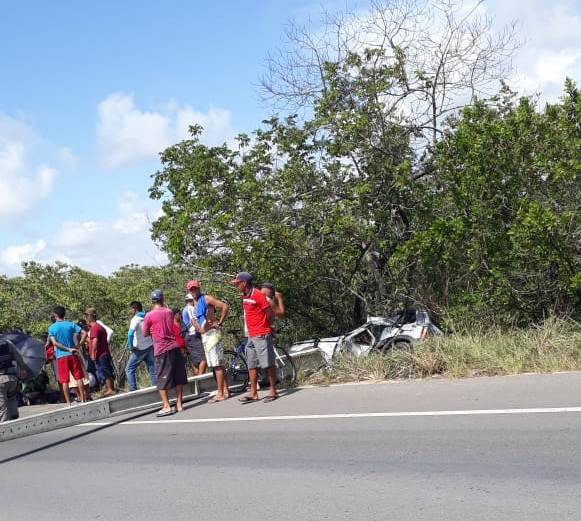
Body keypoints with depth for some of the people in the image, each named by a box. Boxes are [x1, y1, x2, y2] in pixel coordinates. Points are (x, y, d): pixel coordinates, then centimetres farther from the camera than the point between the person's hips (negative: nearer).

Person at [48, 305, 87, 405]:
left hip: (61, 357, -1)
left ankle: (68, 403, 3)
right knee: (78, 378, 9)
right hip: (73, 355, 1)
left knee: (64, 381, 3)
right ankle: (83, 399, 9)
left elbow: (54, 343, -12)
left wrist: (68, 349, -11)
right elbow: (84, 333, -5)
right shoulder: (71, 324, 3)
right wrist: (78, 345, -3)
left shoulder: (51, 328, -1)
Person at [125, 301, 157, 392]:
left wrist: (130, 346, -16)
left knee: (129, 370, 3)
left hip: (139, 349, -7)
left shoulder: (136, 319, -13)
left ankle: (133, 390, -4)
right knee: (152, 370, 8)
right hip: (150, 347, 7)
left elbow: (130, 333, -26)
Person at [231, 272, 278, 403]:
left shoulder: (258, 295, -15)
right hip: (251, 336, 9)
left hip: (261, 335, -9)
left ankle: (273, 391, 5)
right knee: (251, 365, 8)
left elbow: (271, 314, -11)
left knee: (268, 364, -2)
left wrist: (265, 325, 3)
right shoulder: (245, 296, 11)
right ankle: (253, 393, 11)